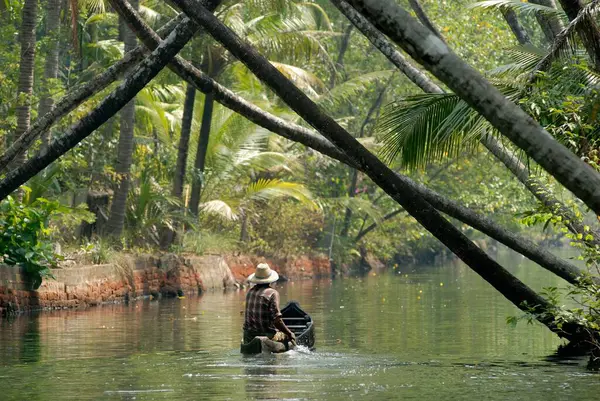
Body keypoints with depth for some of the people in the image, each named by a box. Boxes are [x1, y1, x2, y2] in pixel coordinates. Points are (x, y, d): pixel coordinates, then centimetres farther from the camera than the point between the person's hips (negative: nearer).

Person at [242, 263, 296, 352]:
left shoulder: (250, 292, 7)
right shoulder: (272, 293, -12)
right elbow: (276, 320, -18)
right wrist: (289, 333, -8)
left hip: (248, 334, 7)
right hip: (267, 334, -7)